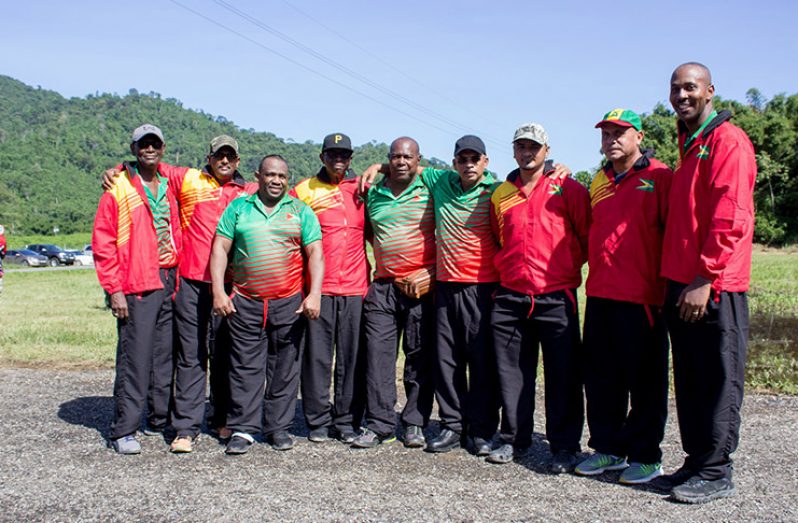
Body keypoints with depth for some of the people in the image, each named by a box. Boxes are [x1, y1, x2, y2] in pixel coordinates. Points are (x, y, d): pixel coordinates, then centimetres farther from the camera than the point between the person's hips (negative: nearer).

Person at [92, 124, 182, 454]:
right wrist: (114, 289, -10)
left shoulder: (169, 189, 15)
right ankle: (124, 430, 4)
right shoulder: (118, 189, -1)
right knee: (135, 357, -5)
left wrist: (178, 275, 10)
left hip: (168, 283, 5)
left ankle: (161, 415, 24)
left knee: (166, 354, 10)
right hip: (136, 287, -5)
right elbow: (103, 244, -4)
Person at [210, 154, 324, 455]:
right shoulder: (238, 208, 10)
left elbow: (315, 254, 3)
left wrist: (314, 294, -9)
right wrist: (218, 291, -4)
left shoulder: (301, 211, 9)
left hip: (289, 303, 0)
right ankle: (243, 429, 10)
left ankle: (279, 427, 15)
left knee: (285, 368, 4)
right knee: (245, 367, 2)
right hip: (245, 303, 0)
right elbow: (220, 249, 6)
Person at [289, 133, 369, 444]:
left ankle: (347, 421, 13)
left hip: (355, 287, 2)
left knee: (351, 357, 3)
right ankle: (318, 421, 12)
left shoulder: (360, 189, 13)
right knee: (317, 355, 0)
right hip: (318, 287, -1)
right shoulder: (303, 191, 7)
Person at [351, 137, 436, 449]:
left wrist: (430, 274, -6)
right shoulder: (373, 194, 11)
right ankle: (379, 425, 7)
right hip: (383, 286, 3)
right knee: (378, 354, 0)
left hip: (422, 286, -3)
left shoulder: (430, 191, 1)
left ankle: (415, 424, 12)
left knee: (420, 358, 3)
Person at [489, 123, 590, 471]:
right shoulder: (500, 195, 13)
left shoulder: (567, 189, 1)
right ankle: (514, 440, 22)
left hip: (556, 298, -3)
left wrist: (570, 268, 3)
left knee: (562, 375, 1)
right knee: (512, 373, 9)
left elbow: (588, 236, 4)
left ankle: (564, 446, 13)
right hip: (510, 298, 4)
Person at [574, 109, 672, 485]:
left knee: (645, 381, 3)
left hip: (642, 297, -7)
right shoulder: (599, 183, 17)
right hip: (599, 296, 7)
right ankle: (607, 449, 24)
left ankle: (645, 456, 15)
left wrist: (670, 281, -10)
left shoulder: (659, 177, -4)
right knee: (601, 379, 12)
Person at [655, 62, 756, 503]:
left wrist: (704, 278, -21)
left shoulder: (728, 141, -7)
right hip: (681, 285, 9)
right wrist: (675, 280, 17)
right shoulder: (687, 147, 21)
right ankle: (696, 462, 24)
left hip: (713, 287, -9)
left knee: (718, 381, 0)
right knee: (689, 380, 13)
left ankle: (715, 474, 10)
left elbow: (730, 219, -17)